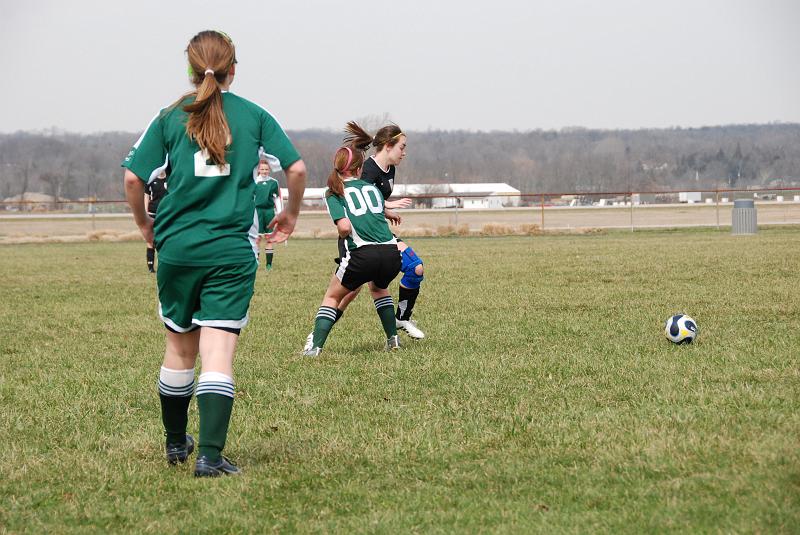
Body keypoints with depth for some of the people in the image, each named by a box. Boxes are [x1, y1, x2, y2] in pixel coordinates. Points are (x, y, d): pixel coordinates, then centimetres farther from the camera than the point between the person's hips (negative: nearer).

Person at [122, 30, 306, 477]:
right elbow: (296, 168, 1)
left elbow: (133, 177, -2)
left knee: (180, 346, 17)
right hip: (233, 250, -2)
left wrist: (145, 224, 15)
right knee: (219, 352, -6)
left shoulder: (170, 117, 4)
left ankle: (176, 443, 32)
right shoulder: (254, 115, 4)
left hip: (178, 245, 2)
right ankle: (210, 454, -17)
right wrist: (292, 214, 18)